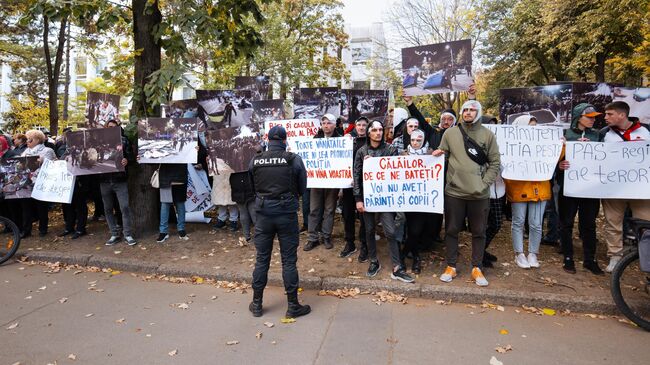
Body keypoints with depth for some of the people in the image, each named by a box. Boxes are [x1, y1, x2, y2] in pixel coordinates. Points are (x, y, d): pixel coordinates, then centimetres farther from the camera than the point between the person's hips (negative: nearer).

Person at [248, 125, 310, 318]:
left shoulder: (255, 161, -1)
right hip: (287, 213, -2)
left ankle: (257, 304, 25)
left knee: (262, 259, 13)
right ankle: (293, 305, 17)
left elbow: (252, 188, 9)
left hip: (263, 213, 2)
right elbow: (302, 188, 2)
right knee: (289, 260, 7)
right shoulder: (294, 159, -8)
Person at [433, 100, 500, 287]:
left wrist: (484, 183, -7)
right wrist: (437, 155, -12)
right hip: (454, 192, 0)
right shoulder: (450, 133, 4)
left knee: (479, 232, 8)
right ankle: (451, 266, 21)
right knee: (452, 230, 7)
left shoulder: (488, 134, 3)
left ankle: (476, 268, 22)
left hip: (480, 194, 0)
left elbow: (495, 163, 2)